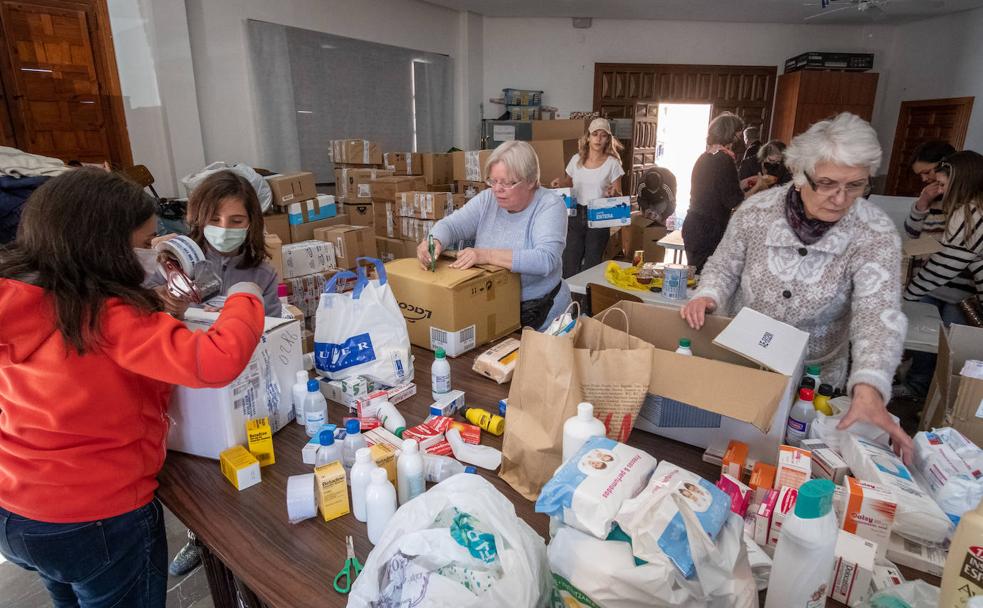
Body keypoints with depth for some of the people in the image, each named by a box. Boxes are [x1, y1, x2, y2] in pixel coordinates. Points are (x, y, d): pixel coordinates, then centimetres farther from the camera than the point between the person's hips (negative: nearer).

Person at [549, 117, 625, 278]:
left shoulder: (612, 163, -4)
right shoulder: (577, 159, 3)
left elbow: (618, 194, -1)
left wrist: (614, 193, -24)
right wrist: (560, 183, -5)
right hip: (575, 215, 2)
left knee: (592, 264, 6)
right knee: (569, 262, 2)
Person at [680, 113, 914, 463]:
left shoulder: (876, 234, -17)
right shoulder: (757, 211, -13)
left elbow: (878, 312, -27)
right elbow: (724, 267, -1)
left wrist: (868, 387, -44)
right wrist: (707, 296, -24)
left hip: (815, 375, 0)